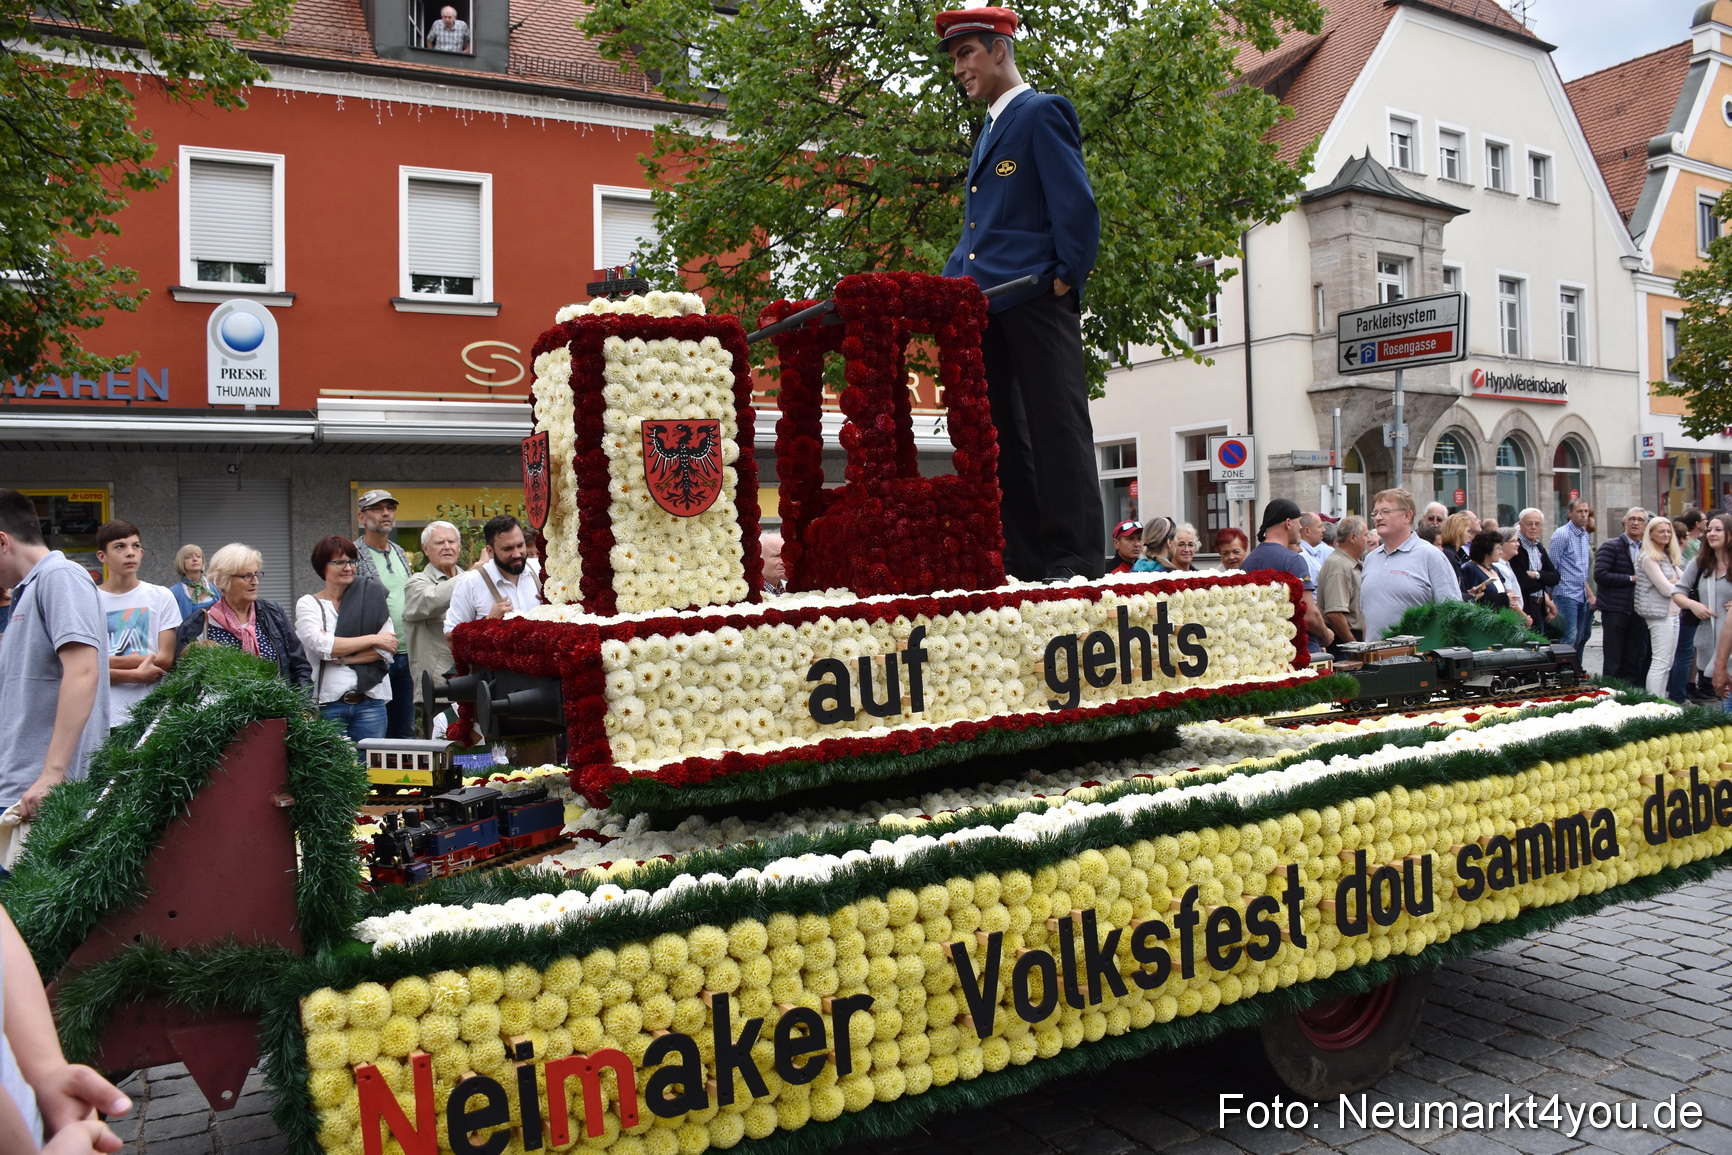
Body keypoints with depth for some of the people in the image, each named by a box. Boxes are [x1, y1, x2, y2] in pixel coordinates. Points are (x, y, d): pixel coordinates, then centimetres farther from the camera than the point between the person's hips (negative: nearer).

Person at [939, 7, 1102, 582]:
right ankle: (1026, 562, 11)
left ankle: (1075, 557, -4)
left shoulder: (1042, 111, 1)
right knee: (1004, 437, 6)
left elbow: (1076, 205, -9)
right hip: (987, 307, 9)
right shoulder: (989, 130, 26)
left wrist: (1067, 278, -14)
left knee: (1057, 430, -7)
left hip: (1036, 299, -9)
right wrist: (950, 286, 15)